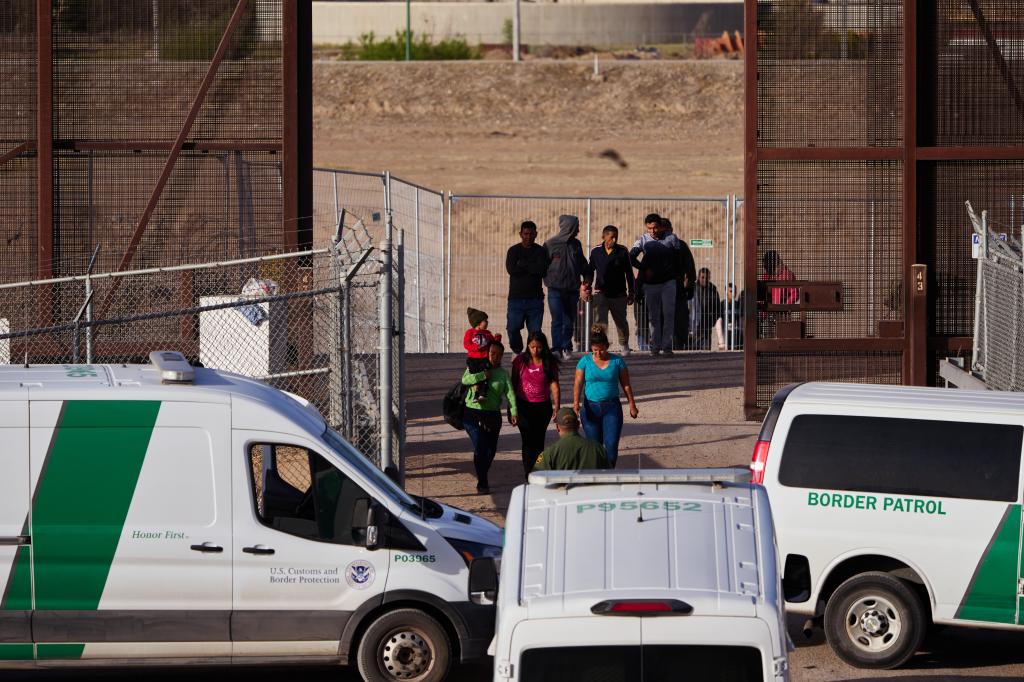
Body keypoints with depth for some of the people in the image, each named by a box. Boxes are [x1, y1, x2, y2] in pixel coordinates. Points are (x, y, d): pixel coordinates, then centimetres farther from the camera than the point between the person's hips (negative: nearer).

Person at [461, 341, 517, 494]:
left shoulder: (503, 374, 7)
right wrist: (483, 375, -17)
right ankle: (481, 483, -7)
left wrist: (514, 412, -19)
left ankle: (483, 477, 31)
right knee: (480, 447, -14)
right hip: (473, 414, -3)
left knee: (491, 449, 8)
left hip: (493, 416, 3)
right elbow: (465, 379, -13)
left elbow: (510, 393, -6)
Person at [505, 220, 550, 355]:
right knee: (512, 328, -4)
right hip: (516, 297, 0)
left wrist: (523, 265, -7)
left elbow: (542, 270, -10)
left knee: (535, 331, -4)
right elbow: (511, 269, -10)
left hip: (535, 298, 0)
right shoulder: (513, 251, 7)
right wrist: (532, 268, -7)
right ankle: (517, 352, 19)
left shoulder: (541, 251, 7)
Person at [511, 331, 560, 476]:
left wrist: (557, 406, -12)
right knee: (528, 441, -8)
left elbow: (554, 385, -4)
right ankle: (529, 477, -9)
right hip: (524, 406, -1)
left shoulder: (549, 362, -1)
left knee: (539, 442, 8)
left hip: (543, 406, 1)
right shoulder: (520, 361, -1)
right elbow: (513, 383, 6)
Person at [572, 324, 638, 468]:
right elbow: (578, 383, -5)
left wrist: (632, 405, 5)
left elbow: (626, 385, 5)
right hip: (591, 407, 1)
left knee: (611, 444, -11)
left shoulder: (617, 361, 0)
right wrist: (576, 403, -19)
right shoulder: (585, 361, 0)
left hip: (612, 407, -1)